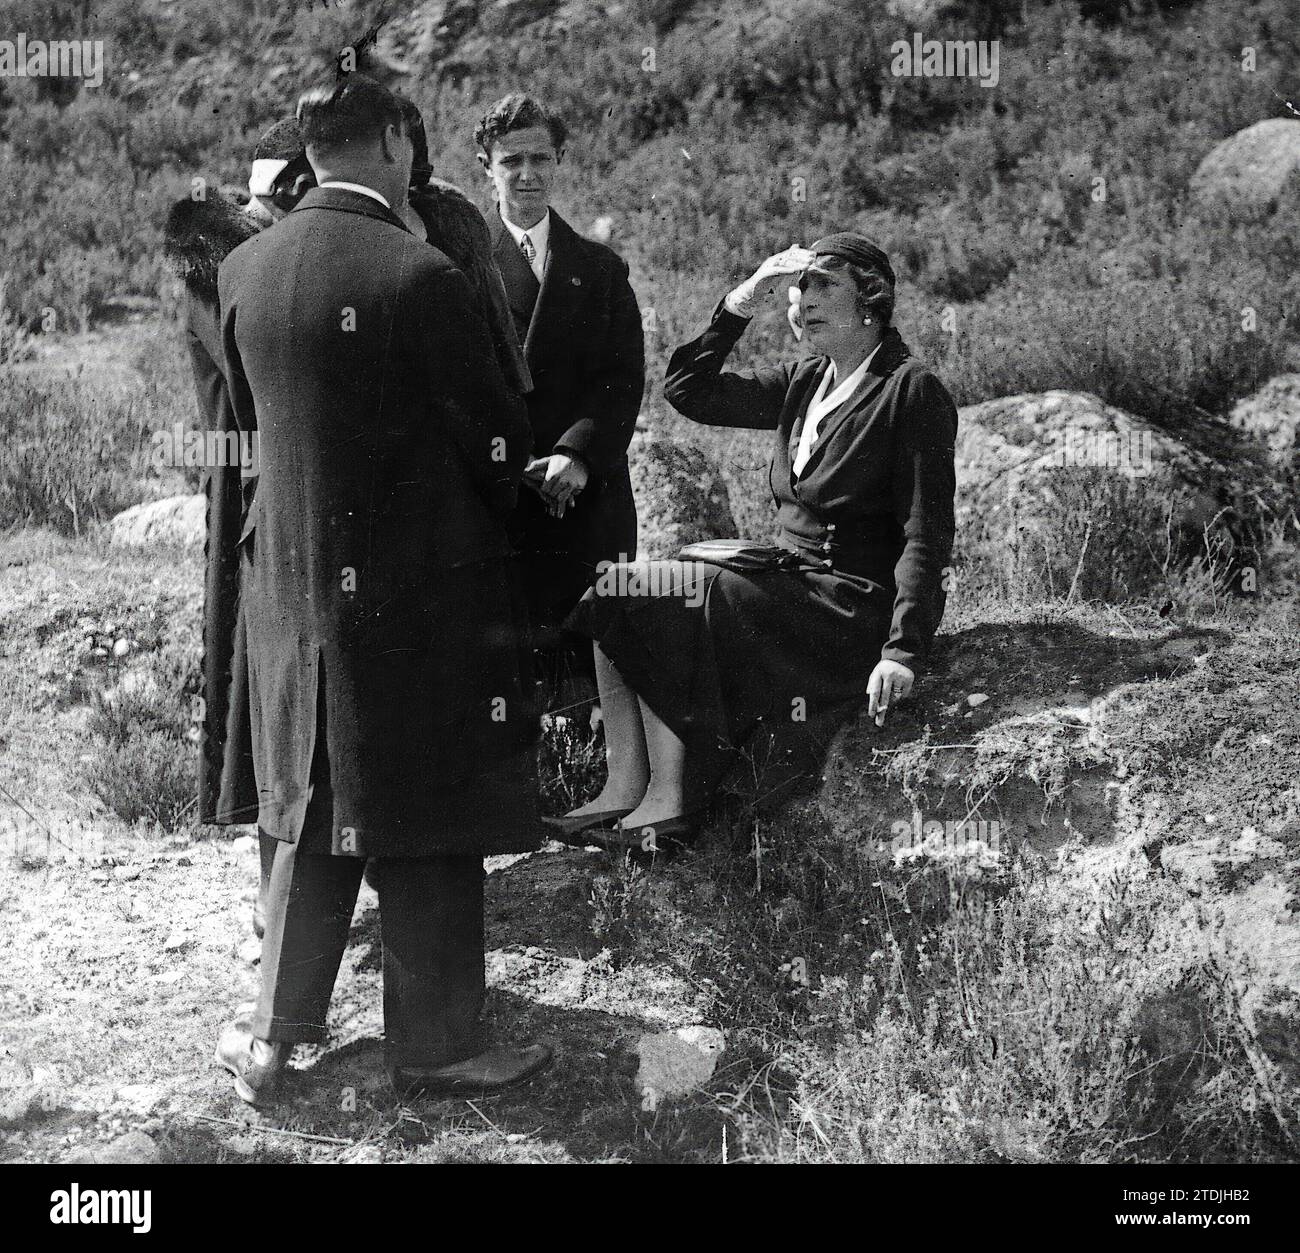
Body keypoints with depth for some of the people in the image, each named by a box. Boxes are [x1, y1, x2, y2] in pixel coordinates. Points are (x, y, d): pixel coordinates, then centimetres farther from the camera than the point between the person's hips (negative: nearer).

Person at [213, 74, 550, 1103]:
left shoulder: (243, 270, 1)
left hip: (290, 579, 6)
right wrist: (499, 488, 11)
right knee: (424, 823, 6)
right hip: (417, 584, -6)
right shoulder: (418, 275, -18)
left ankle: (275, 1035, 23)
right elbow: (498, 438, -11)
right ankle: (433, 1045, 16)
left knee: (314, 814, 18)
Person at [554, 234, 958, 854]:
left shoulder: (912, 391, -7)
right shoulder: (802, 383, 15)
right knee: (620, 591, -9)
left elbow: (926, 535, -13)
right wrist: (741, 303, 0)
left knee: (648, 594, -21)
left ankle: (667, 802, -20)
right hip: (789, 582, 8)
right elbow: (687, 391, 11)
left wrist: (902, 650, -22)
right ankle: (623, 791, -16)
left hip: (851, 605, -8)